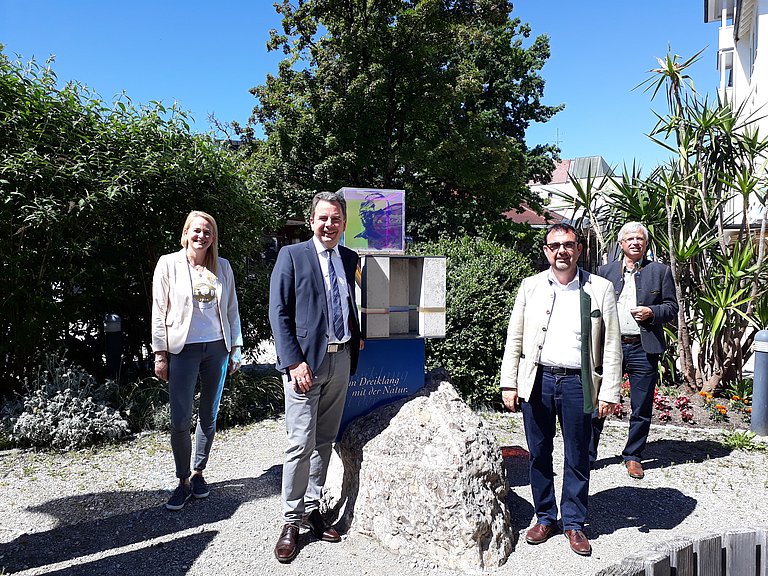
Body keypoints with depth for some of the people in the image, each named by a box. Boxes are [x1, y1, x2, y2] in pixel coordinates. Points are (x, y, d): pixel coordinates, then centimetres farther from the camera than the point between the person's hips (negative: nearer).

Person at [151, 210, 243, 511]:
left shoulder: (222, 267, 6)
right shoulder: (169, 264, -1)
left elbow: (232, 311, 10)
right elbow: (159, 312, -1)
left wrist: (236, 348, 7)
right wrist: (160, 354, -4)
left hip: (217, 349, 3)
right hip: (183, 350, -3)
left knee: (209, 417, 11)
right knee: (180, 421, -3)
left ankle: (199, 472, 28)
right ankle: (183, 480, 16)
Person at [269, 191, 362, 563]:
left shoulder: (350, 259, 12)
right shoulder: (291, 256, -3)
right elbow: (278, 312, -7)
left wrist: (355, 349, 8)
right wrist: (294, 362, -14)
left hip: (341, 360, 5)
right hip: (305, 361, -5)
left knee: (325, 441, 13)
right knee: (301, 443, -3)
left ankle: (312, 509, 27)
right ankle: (291, 522, 12)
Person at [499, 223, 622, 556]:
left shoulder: (600, 289, 1)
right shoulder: (530, 286, 5)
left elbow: (612, 344, 1)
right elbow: (514, 338, 7)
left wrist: (609, 392, -3)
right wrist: (509, 383, 1)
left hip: (577, 383, -1)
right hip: (537, 380, 2)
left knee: (577, 457, 9)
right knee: (538, 454, 11)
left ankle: (574, 523, 26)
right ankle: (545, 518, 29)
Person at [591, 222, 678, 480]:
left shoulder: (660, 271, 8)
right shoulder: (605, 271, 10)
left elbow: (672, 307, 9)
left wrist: (652, 312, -11)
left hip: (643, 349, 0)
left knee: (642, 409, 8)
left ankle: (633, 456, 26)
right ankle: (587, 455, 15)